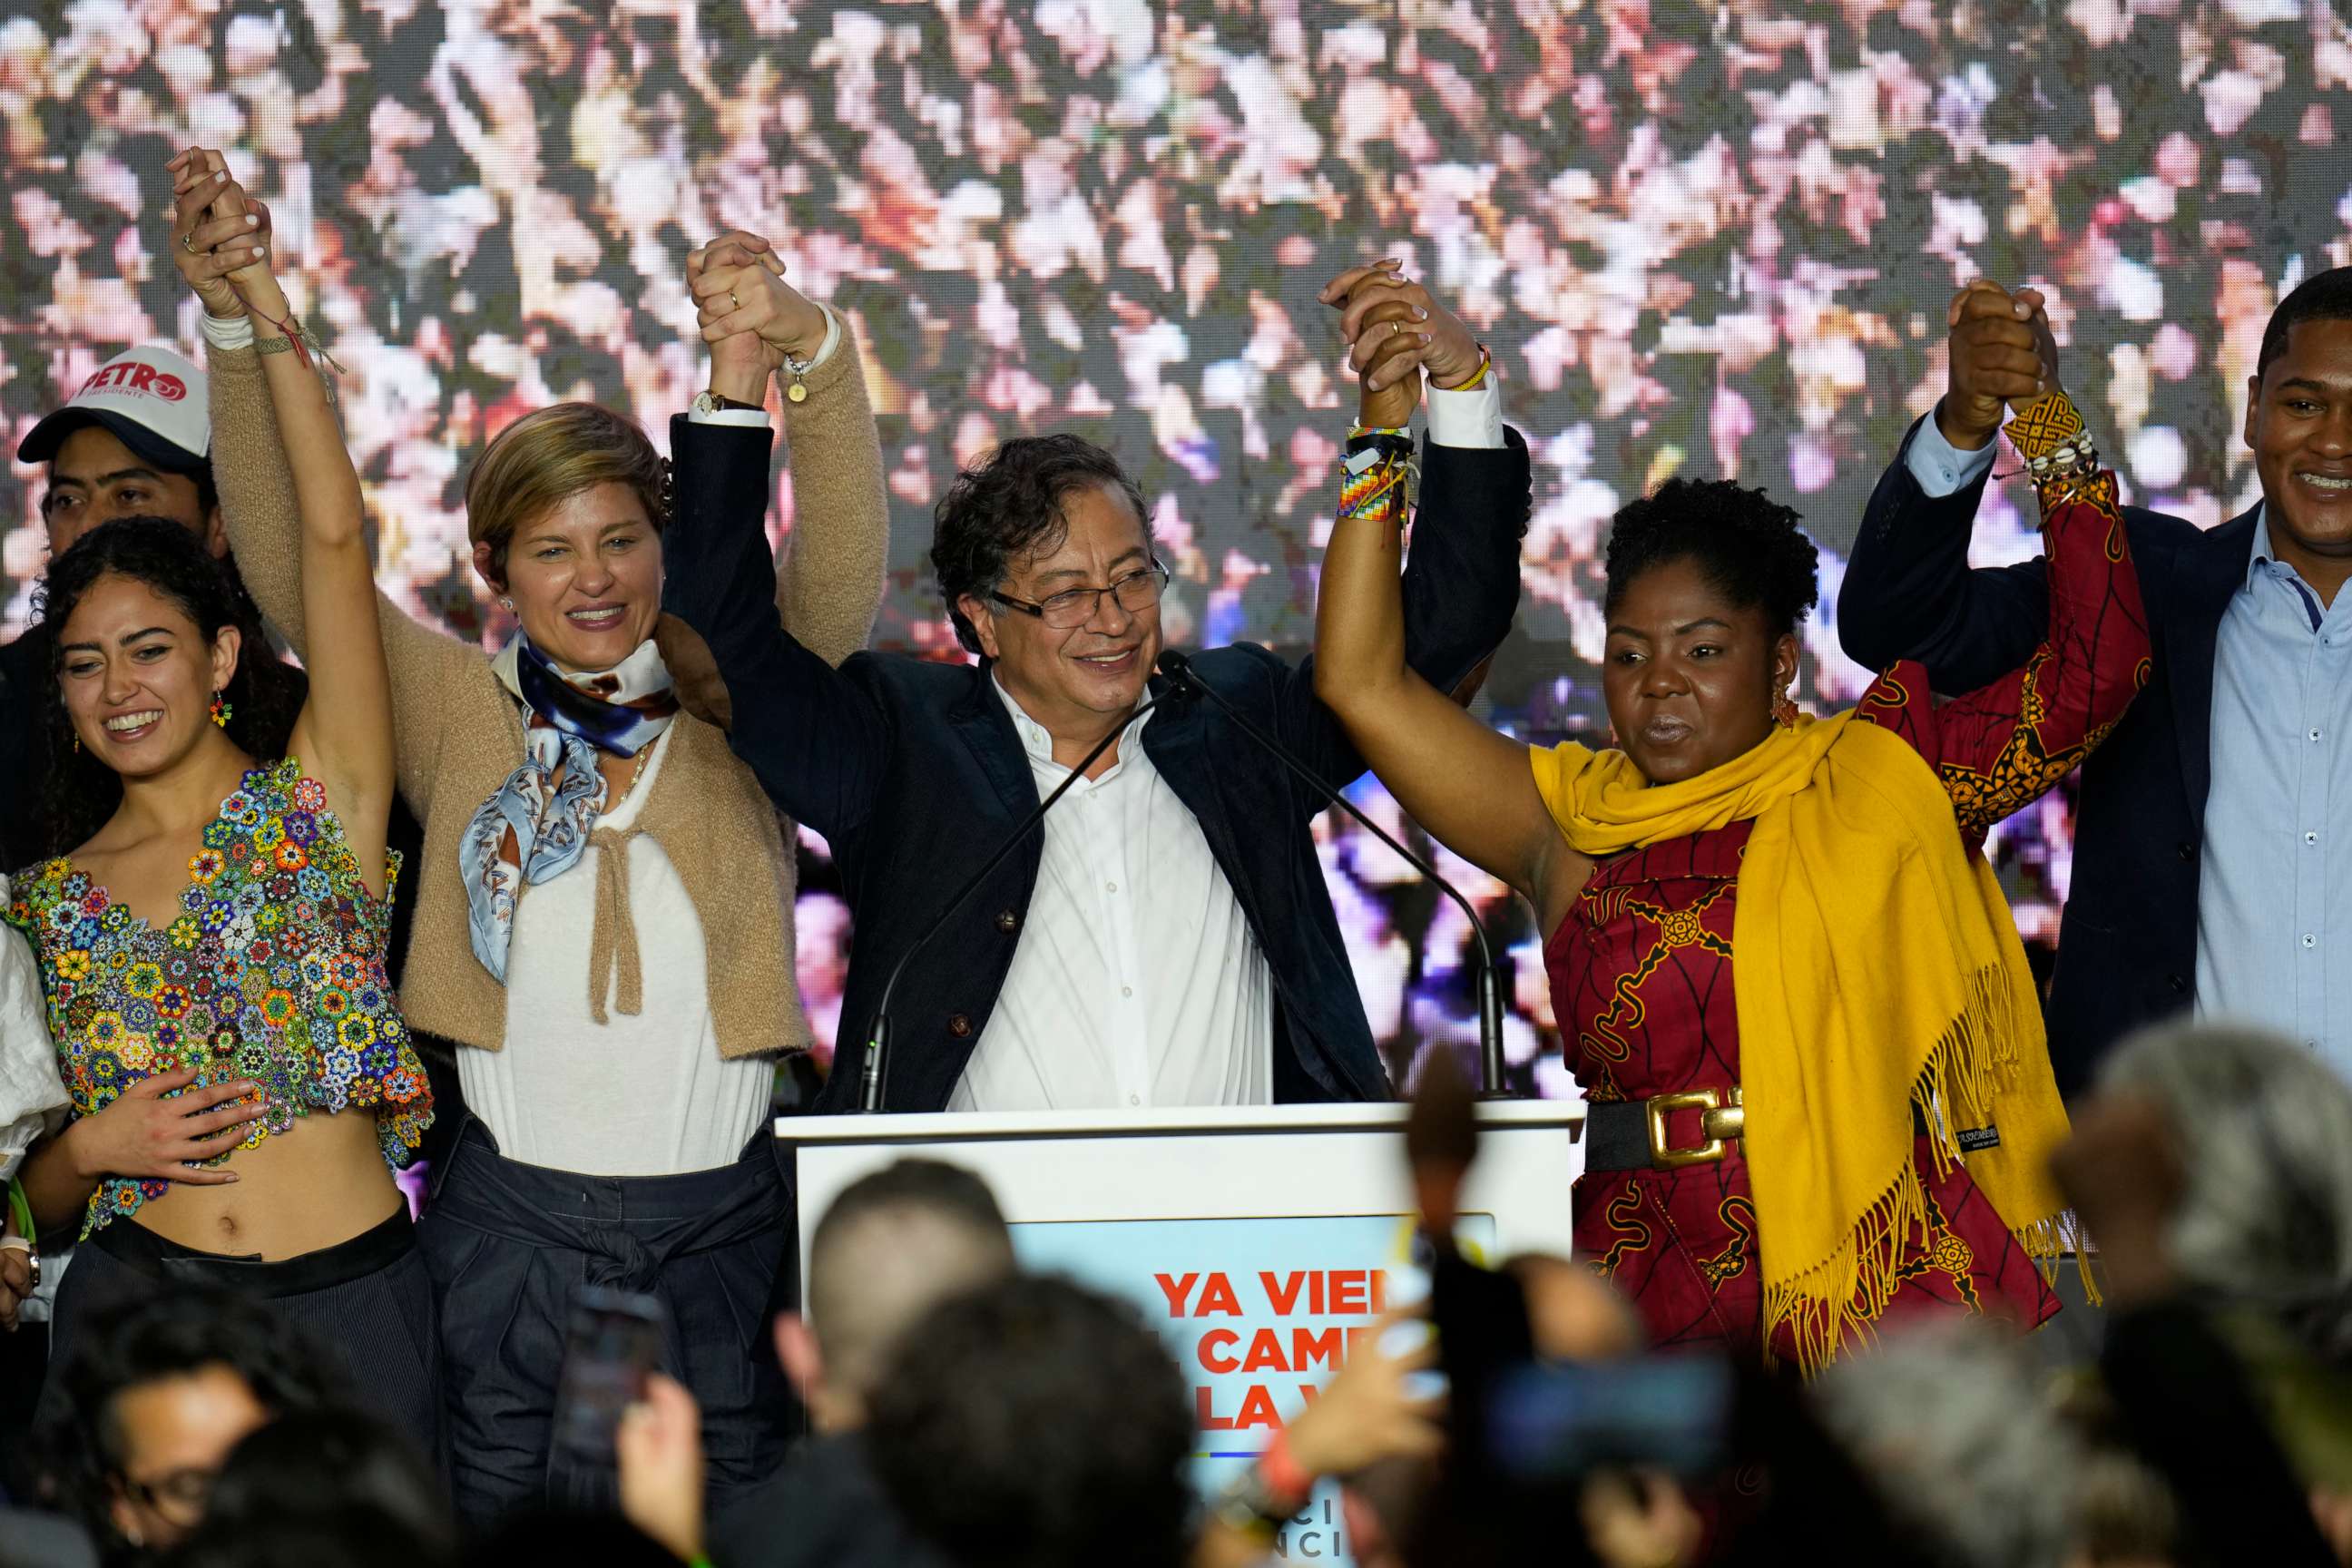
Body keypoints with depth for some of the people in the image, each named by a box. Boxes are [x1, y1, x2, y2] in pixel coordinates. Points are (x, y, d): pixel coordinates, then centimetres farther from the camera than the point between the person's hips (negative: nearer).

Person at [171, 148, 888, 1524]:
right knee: (507, 1521, 5)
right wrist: (243, 326, -16)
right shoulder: (460, 713, 3)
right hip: (514, 1216, 0)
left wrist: (805, 349, -29)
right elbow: (291, 562, -4)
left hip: (723, 1215, 0)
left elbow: (844, 572, -13)